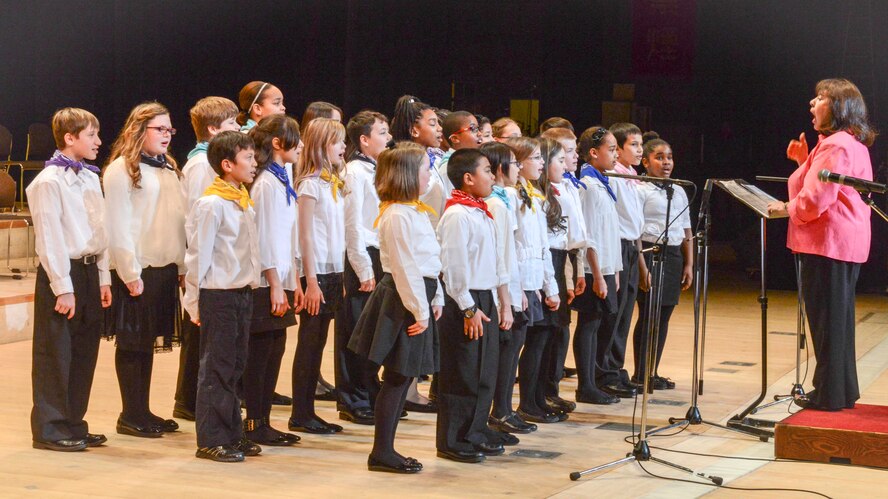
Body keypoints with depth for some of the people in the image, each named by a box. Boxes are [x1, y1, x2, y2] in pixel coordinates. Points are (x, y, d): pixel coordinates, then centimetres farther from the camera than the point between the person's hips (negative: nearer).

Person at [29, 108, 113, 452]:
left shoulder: (90, 178, 12)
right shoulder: (49, 181, -12)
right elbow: (49, 238, -15)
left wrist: (103, 278, 12)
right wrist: (62, 288, -17)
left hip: (89, 271, 8)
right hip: (62, 272, -8)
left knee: (84, 352, 11)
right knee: (55, 356, -1)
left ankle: (73, 424, 21)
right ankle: (49, 430, 6)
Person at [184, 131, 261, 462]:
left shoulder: (244, 201, 11)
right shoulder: (211, 204, -15)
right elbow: (198, 255, -14)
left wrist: (252, 286, 14)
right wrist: (195, 303, -12)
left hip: (242, 293, 8)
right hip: (217, 295, -8)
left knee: (235, 367, 13)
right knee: (216, 369, -1)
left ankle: (232, 434, 21)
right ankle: (211, 440, 5)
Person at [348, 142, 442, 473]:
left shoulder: (415, 211, 15)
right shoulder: (398, 215, -17)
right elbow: (405, 267, -19)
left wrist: (435, 300, 14)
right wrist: (420, 311, -17)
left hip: (418, 298, 10)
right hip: (403, 300, -10)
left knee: (402, 377, 13)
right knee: (397, 378, -4)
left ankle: (385, 450, 19)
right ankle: (382, 453, 3)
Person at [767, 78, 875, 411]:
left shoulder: (834, 146, -15)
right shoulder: (855, 144, 19)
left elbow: (816, 199, -21)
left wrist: (785, 209, -6)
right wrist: (805, 161, 13)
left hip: (828, 243, -11)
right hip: (847, 243, 11)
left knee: (826, 319, -5)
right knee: (839, 318, 16)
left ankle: (829, 394, -2)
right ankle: (844, 390, 22)